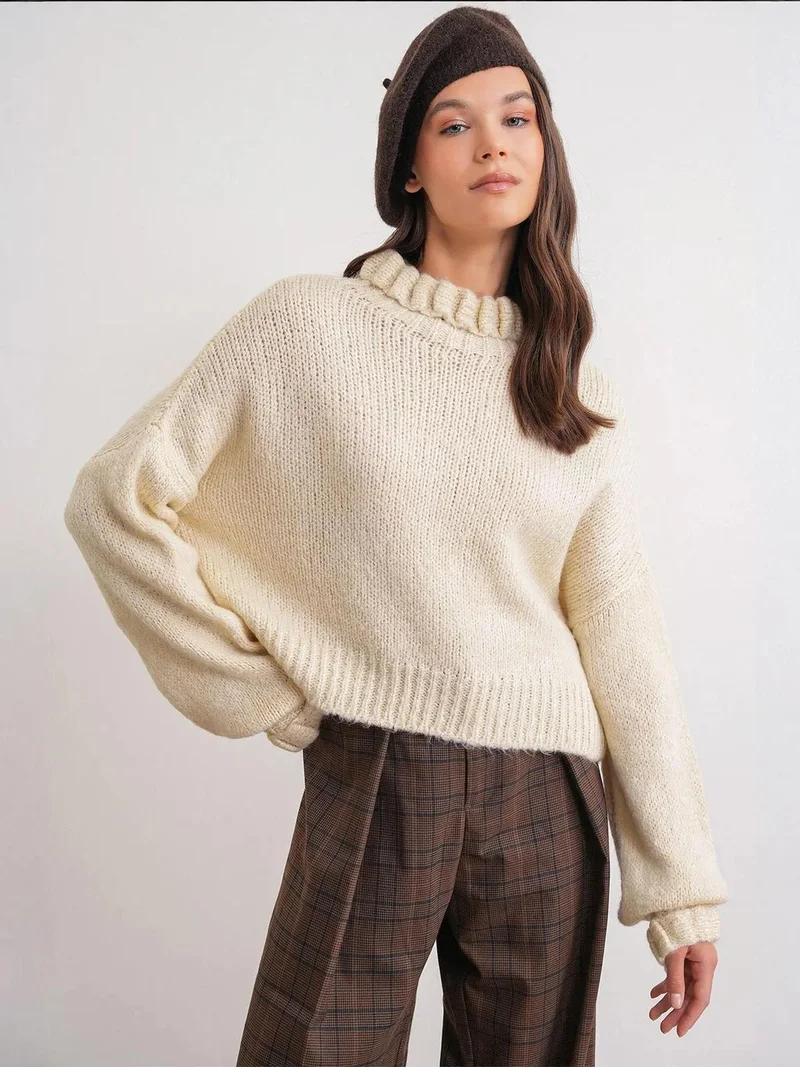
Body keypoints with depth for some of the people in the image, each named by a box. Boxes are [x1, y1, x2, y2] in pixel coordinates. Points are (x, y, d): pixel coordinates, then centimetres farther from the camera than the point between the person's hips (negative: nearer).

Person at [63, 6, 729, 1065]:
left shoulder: (580, 395, 5)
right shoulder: (307, 325, -4)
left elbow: (621, 633, 3)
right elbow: (116, 498, -2)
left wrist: (683, 887, 3)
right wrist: (263, 692, -4)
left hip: (545, 807, 3)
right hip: (370, 788, -2)